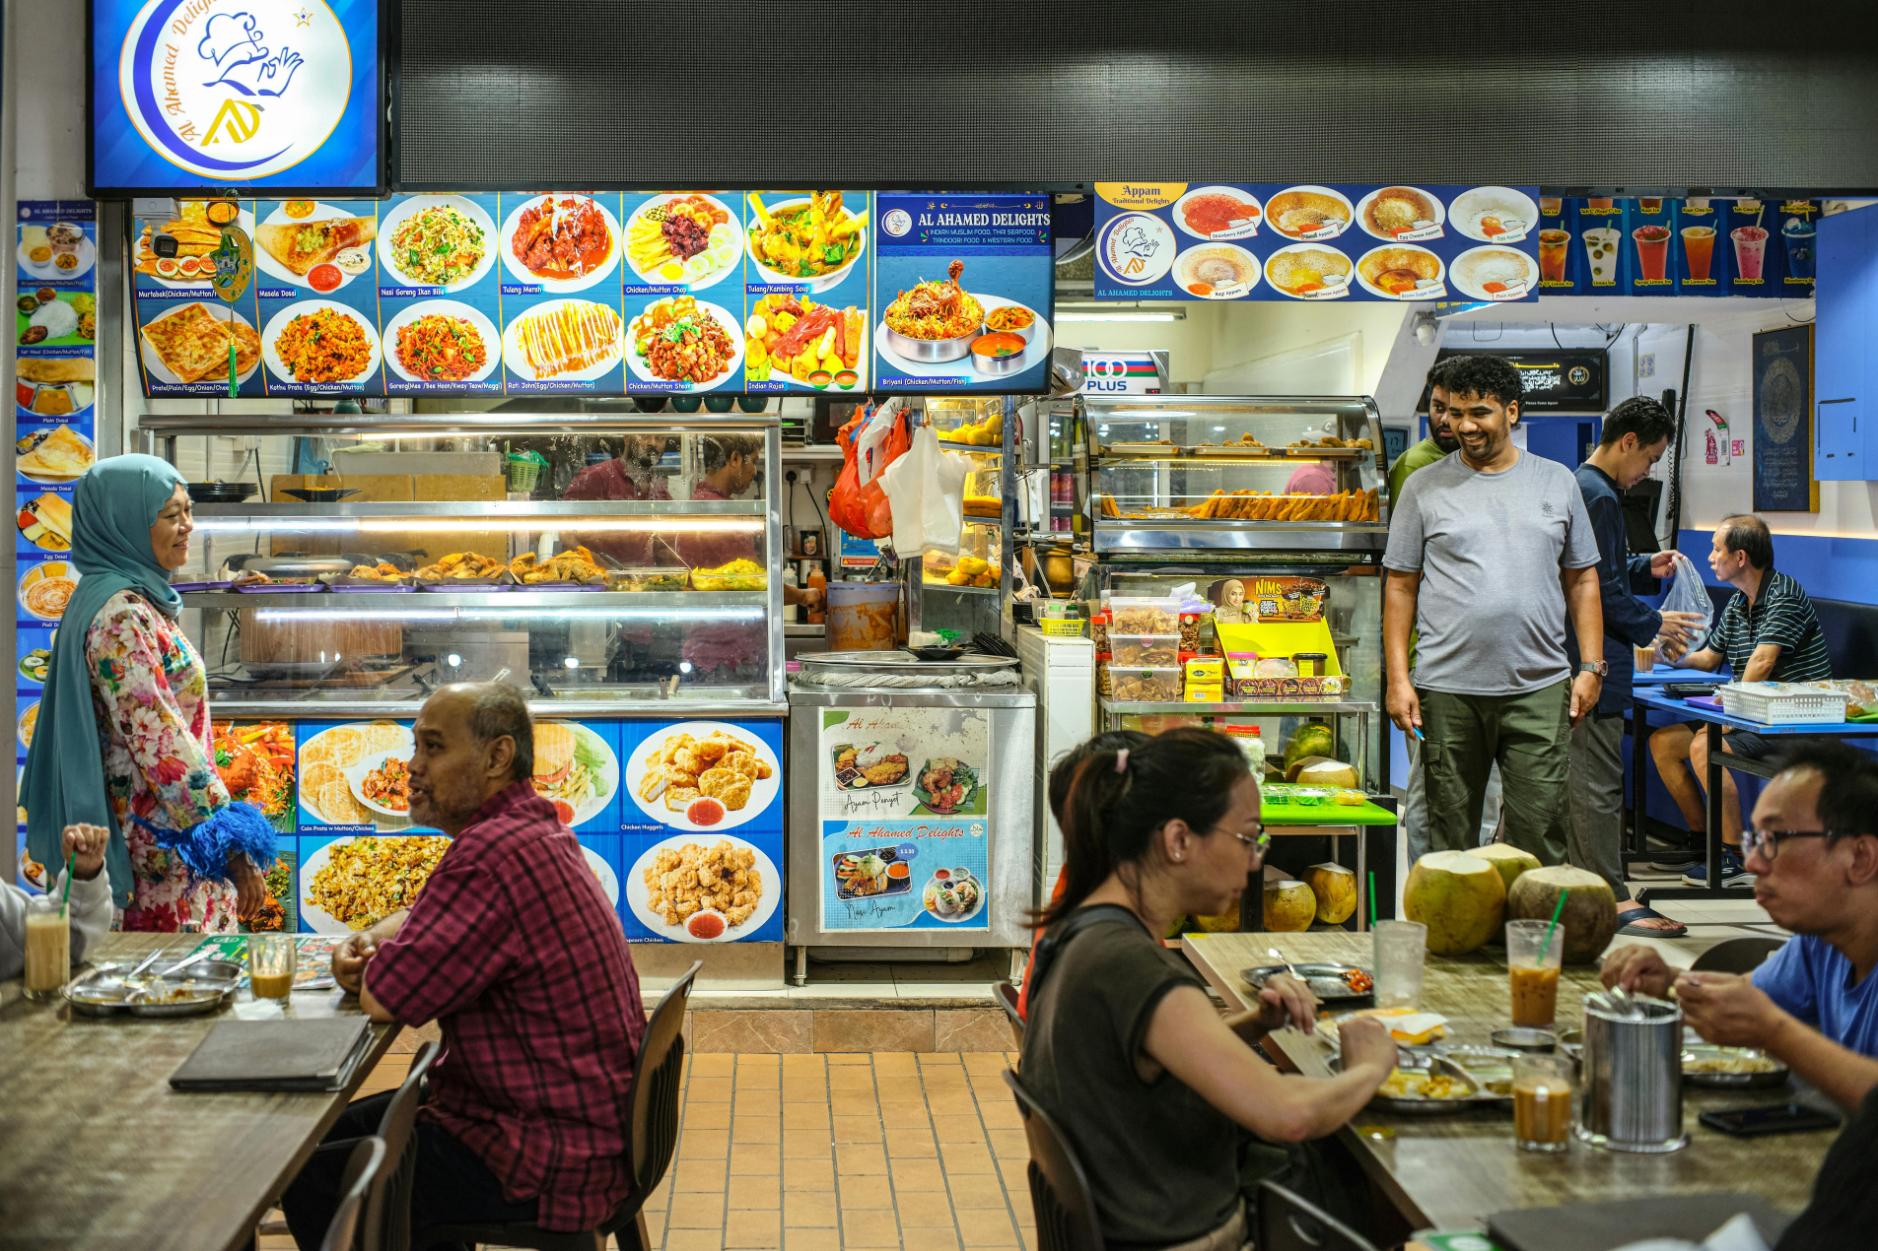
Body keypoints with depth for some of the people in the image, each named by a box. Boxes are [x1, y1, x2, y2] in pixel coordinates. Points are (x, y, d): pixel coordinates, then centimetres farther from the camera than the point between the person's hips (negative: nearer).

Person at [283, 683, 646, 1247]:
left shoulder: (493, 854, -26)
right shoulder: (538, 830, 9)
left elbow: (382, 998, -24)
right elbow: (422, 916, 24)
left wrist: (377, 964, -1)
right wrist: (366, 941, 2)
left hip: (550, 1162, -11)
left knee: (310, 1179, -5)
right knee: (342, 1129, 21)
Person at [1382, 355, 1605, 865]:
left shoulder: (1557, 482, 10)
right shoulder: (1424, 487, 6)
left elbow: (1582, 580, 13)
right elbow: (1400, 587, 6)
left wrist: (1591, 666, 4)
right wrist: (1398, 679, -2)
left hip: (1539, 688, 1)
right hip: (1447, 691, 0)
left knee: (1539, 830, -3)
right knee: (1451, 832, 5)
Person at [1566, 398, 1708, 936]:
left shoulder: (1578, 486, 15)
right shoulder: (1599, 497, -17)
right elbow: (1602, 591, -19)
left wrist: (1646, 564, 22)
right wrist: (1654, 626, -7)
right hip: (1596, 661, -11)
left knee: (1580, 775, 15)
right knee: (1599, 780, -7)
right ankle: (1615, 901, -3)